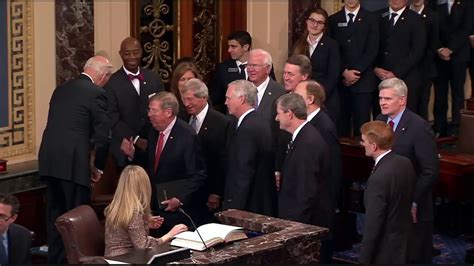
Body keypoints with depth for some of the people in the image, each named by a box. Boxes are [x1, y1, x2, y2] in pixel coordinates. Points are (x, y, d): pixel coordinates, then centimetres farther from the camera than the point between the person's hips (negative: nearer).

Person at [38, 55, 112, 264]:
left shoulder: (61, 89, 16)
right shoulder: (96, 93, -6)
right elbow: (102, 136, -9)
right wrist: (98, 166, 5)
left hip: (49, 161, 7)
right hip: (73, 163, -7)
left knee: (55, 215, 16)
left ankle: (55, 259, 22)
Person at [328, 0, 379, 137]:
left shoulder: (370, 19, 5)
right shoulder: (333, 20, 10)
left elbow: (372, 51, -2)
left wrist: (356, 72, -10)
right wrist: (344, 72, -9)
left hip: (363, 80, -1)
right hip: (340, 80, 1)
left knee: (361, 122, -4)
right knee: (341, 120, -1)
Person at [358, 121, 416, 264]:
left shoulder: (379, 179, -26)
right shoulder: (406, 163, 0)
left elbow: (373, 225, -23)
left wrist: (364, 260, -15)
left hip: (385, 252, -9)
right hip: (404, 242, 9)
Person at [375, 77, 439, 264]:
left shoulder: (419, 127, -15)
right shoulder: (380, 121, 7)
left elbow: (431, 171, -16)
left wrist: (413, 202, -17)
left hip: (411, 208, -6)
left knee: (413, 257, 4)